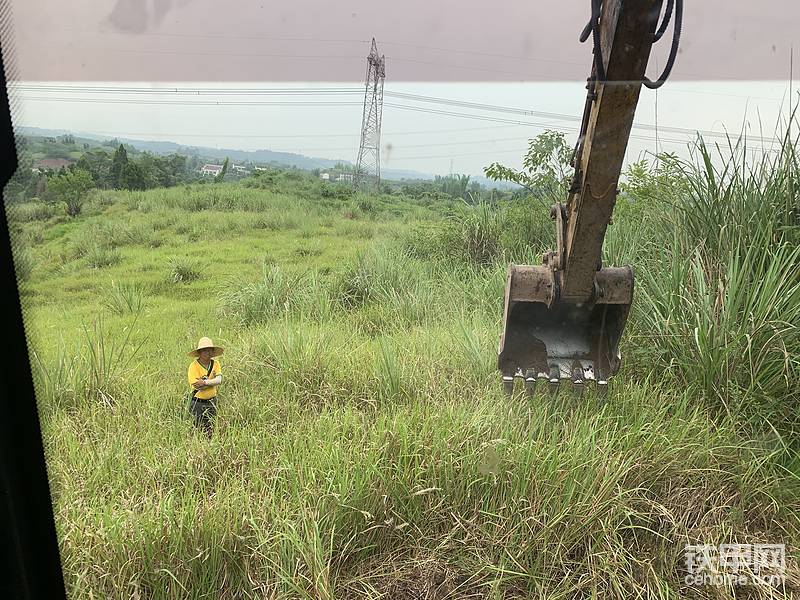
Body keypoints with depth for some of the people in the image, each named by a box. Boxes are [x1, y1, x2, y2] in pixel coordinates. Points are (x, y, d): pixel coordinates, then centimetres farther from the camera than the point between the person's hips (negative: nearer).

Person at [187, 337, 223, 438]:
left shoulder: (215, 363, 1)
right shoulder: (194, 366, -13)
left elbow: (219, 380, -12)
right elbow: (196, 386, -20)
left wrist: (205, 382, -23)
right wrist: (212, 382, -14)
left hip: (211, 401, 4)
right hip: (198, 402, -4)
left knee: (211, 430, 12)